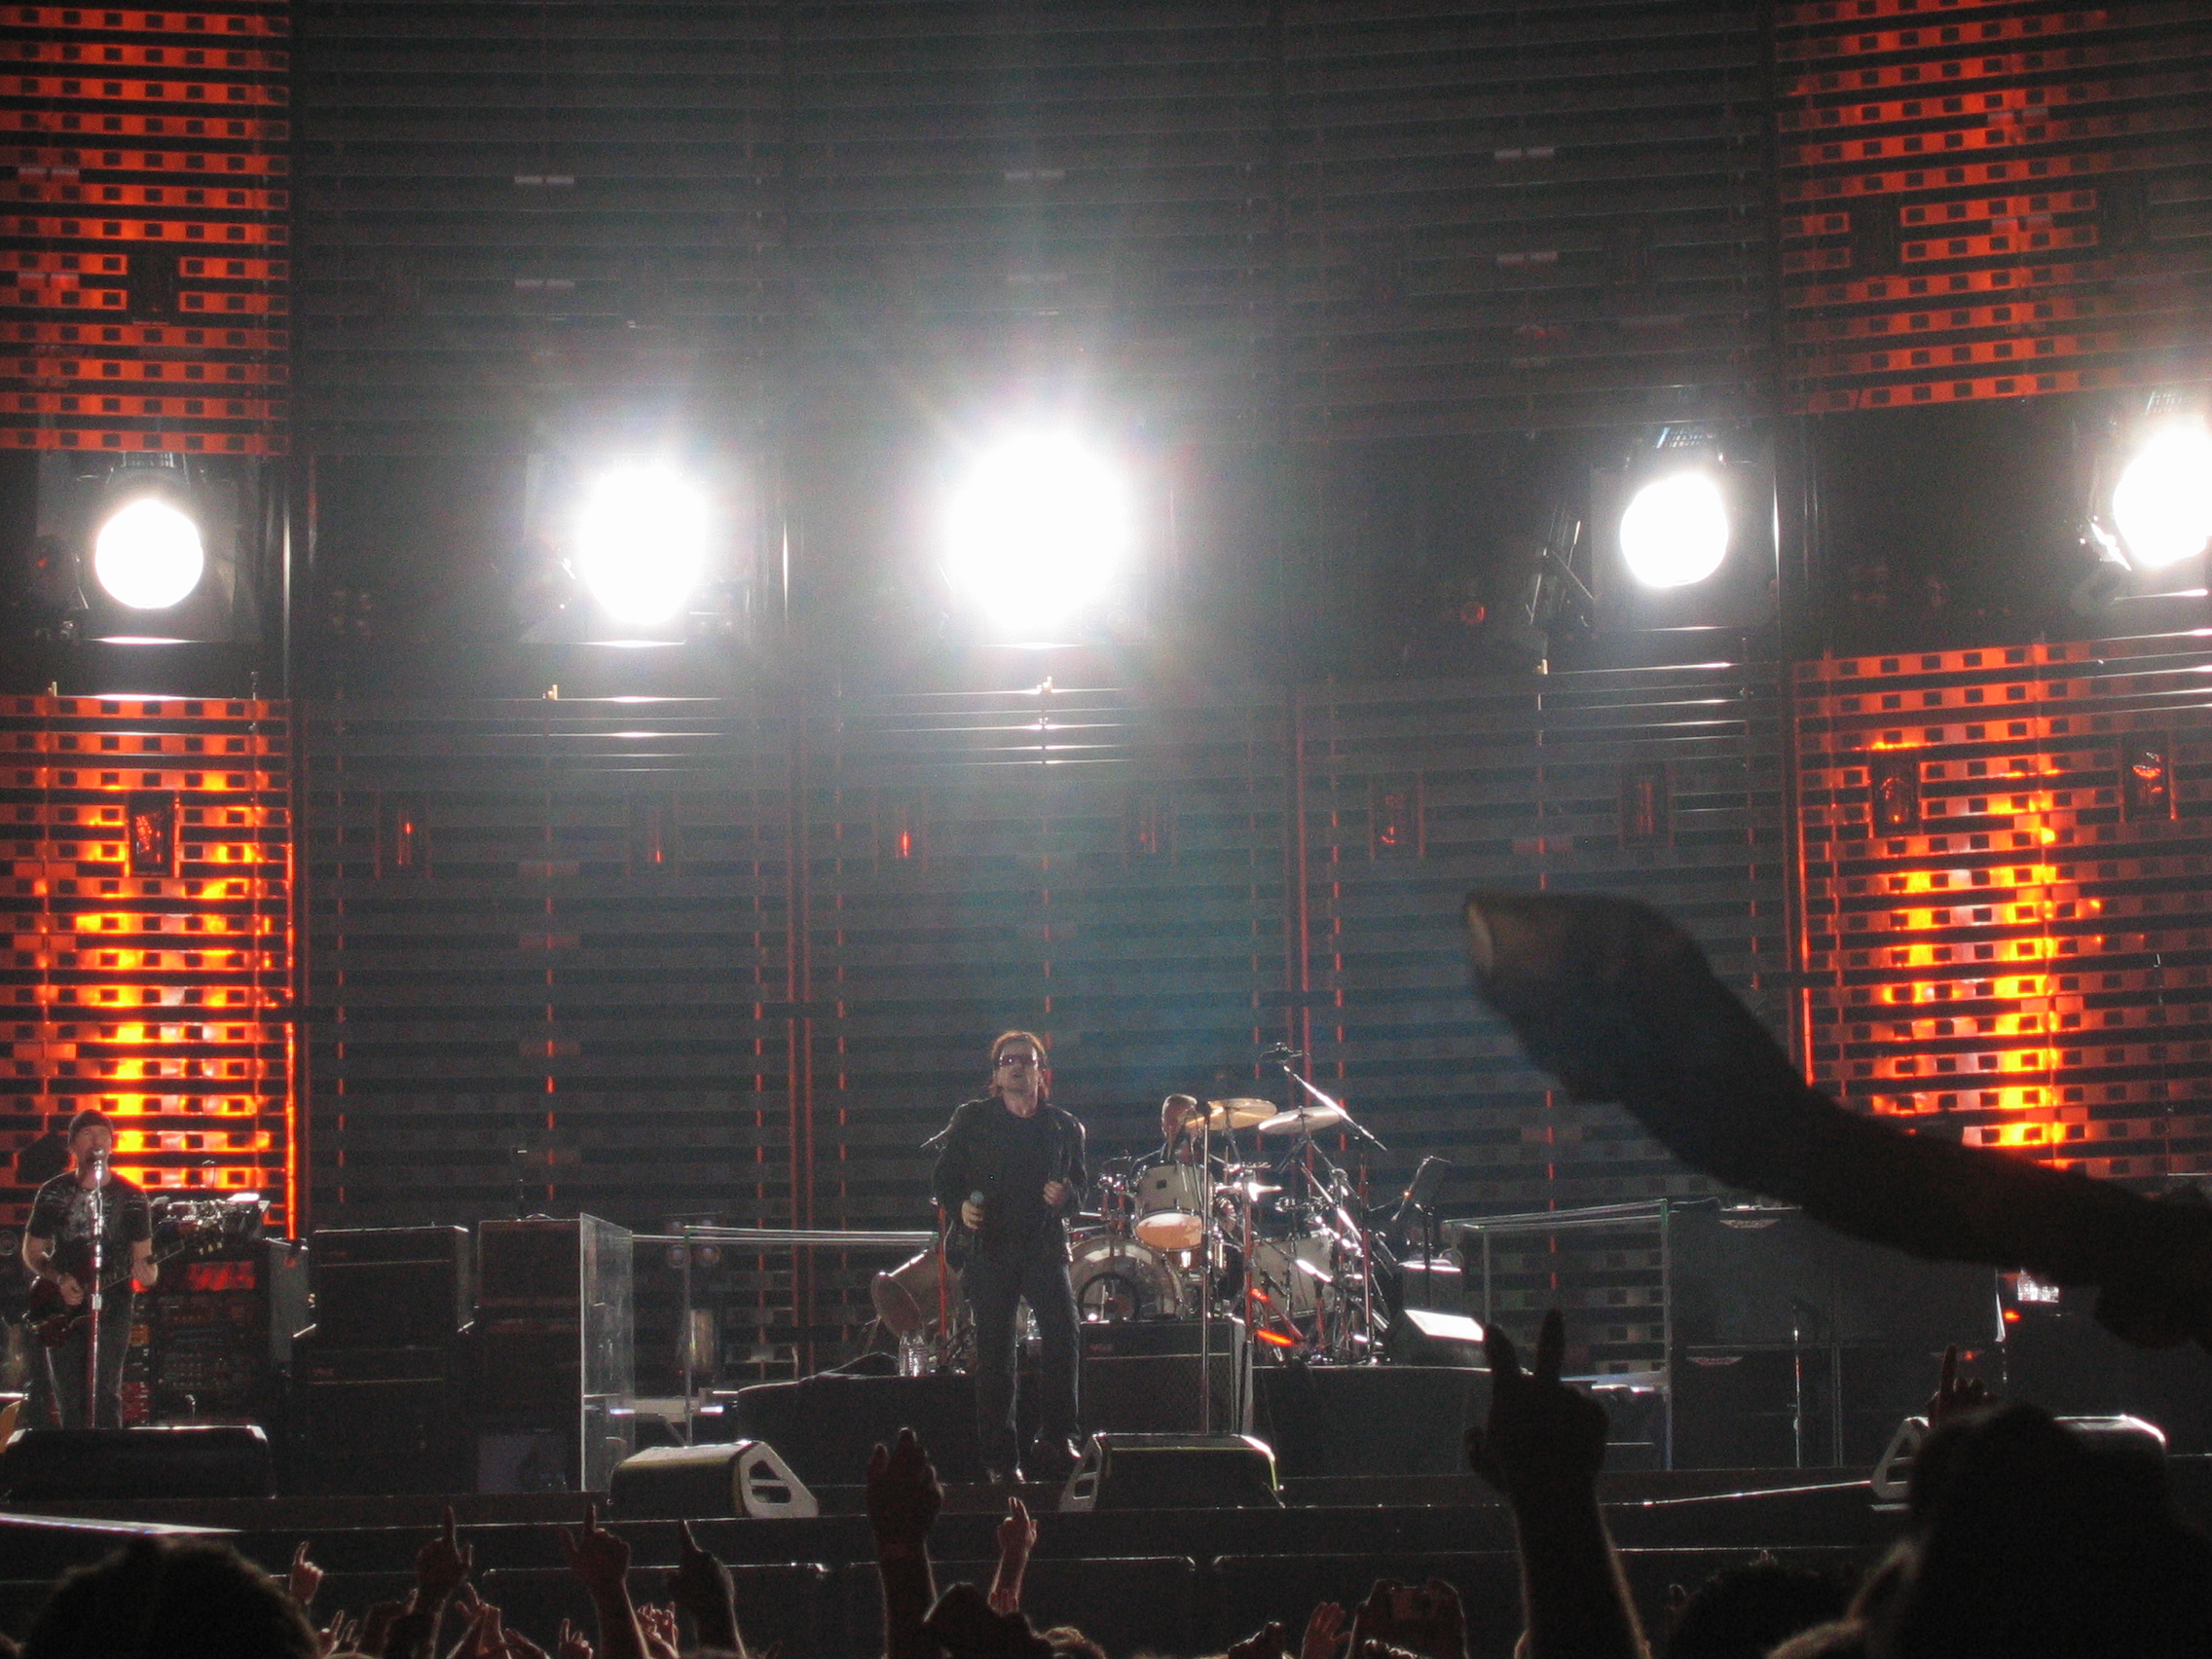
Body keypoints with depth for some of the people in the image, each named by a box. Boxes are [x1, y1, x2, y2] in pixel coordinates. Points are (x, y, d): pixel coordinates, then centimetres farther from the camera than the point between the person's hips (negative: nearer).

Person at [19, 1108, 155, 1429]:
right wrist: (58, 1279, -8)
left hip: (112, 1307, -2)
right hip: (62, 1310, 2)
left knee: (106, 1394, -12)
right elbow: (31, 1252, 10)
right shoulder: (53, 1193, 6)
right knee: (68, 1403, 1)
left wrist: (147, 1272, -19)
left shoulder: (130, 1197, 4)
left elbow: (142, 1255, 5)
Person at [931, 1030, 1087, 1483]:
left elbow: (1079, 1181, 18)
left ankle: (1057, 1440, -3)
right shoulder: (972, 1120, 8)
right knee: (994, 1352, -1)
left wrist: (1066, 1195, -5)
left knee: (1063, 1334, -15)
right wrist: (959, 1206, -11)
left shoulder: (1063, 1126, 12)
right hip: (990, 1247, -1)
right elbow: (944, 1178, 9)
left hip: (1046, 1247, 1)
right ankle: (1000, 1460, 6)